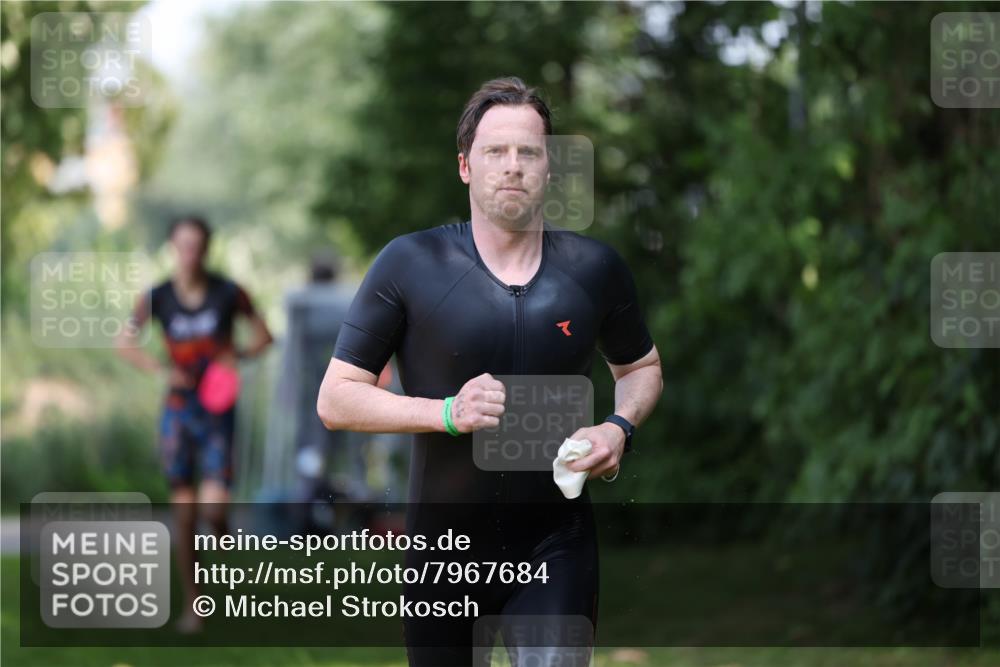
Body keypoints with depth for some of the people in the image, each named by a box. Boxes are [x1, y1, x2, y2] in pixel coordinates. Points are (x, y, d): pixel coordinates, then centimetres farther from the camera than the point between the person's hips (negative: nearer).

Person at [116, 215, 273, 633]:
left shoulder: (229, 293, -6)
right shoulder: (158, 298, -4)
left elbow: (264, 335, 5)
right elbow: (125, 343, -1)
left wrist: (240, 354, -15)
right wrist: (162, 370, -16)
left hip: (219, 414, -1)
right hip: (178, 411, 1)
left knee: (214, 511, -14)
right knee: (184, 515, 3)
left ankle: (224, 541, 24)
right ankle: (192, 605, 17)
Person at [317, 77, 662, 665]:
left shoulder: (595, 268, 1)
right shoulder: (411, 264, -7)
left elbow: (641, 366, 19)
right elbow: (336, 399, -5)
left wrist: (620, 427, -3)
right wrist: (448, 413, -19)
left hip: (554, 547, 0)